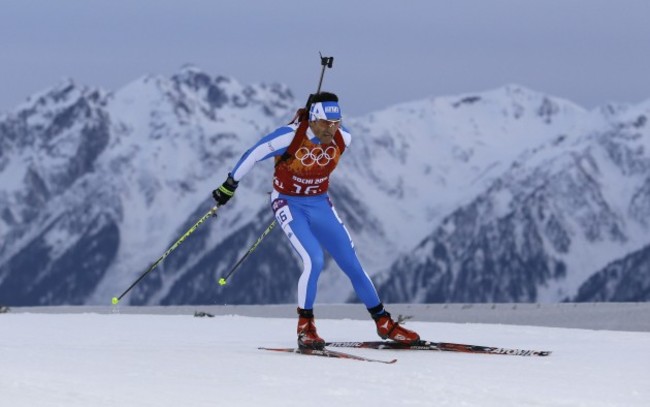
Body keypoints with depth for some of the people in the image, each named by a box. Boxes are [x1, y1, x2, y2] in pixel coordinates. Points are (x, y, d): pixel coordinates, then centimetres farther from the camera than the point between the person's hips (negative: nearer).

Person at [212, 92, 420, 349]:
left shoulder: (343, 139, -12)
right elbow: (252, 155, -13)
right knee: (314, 261, -24)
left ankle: (383, 323, 16)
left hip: (320, 205, 5)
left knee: (352, 264, 3)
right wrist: (229, 186, -3)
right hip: (289, 205, -5)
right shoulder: (290, 137, -26)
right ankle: (305, 328, -8)